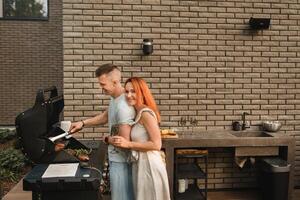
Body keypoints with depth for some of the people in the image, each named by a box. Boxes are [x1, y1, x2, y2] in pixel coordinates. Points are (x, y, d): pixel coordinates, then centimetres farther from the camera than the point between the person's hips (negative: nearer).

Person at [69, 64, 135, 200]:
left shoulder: (123, 106, -29)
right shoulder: (114, 97, 2)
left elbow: (124, 141, -29)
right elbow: (106, 116, 19)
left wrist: (107, 139, -9)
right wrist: (83, 123, 9)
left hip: (120, 161, -10)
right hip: (115, 158, 10)